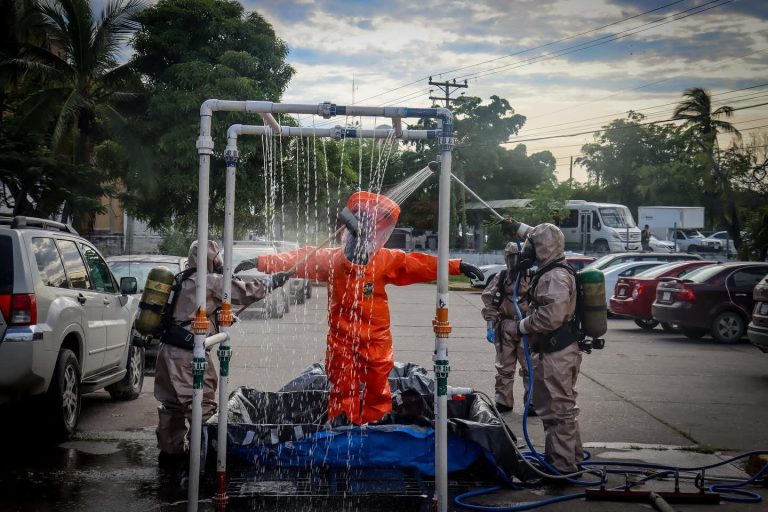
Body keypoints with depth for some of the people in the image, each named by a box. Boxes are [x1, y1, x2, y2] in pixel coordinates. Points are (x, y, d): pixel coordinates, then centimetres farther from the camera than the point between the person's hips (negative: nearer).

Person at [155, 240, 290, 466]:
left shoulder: (184, 281, 17)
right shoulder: (211, 281, -9)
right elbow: (245, 292, -5)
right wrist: (272, 282, 7)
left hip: (169, 350, 9)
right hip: (188, 354, -9)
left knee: (172, 403, 17)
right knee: (202, 404, -5)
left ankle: (171, 450, 25)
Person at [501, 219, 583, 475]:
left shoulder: (555, 277, -20)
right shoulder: (553, 270, 13)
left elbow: (551, 316, -30)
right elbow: (541, 241, 35)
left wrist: (520, 327, -18)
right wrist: (518, 228, 40)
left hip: (557, 354, -11)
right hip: (557, 350, 11)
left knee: (558, 408, -6)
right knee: (561, 407, 20)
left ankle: (563, 464, -2)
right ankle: (572, 454, 31)